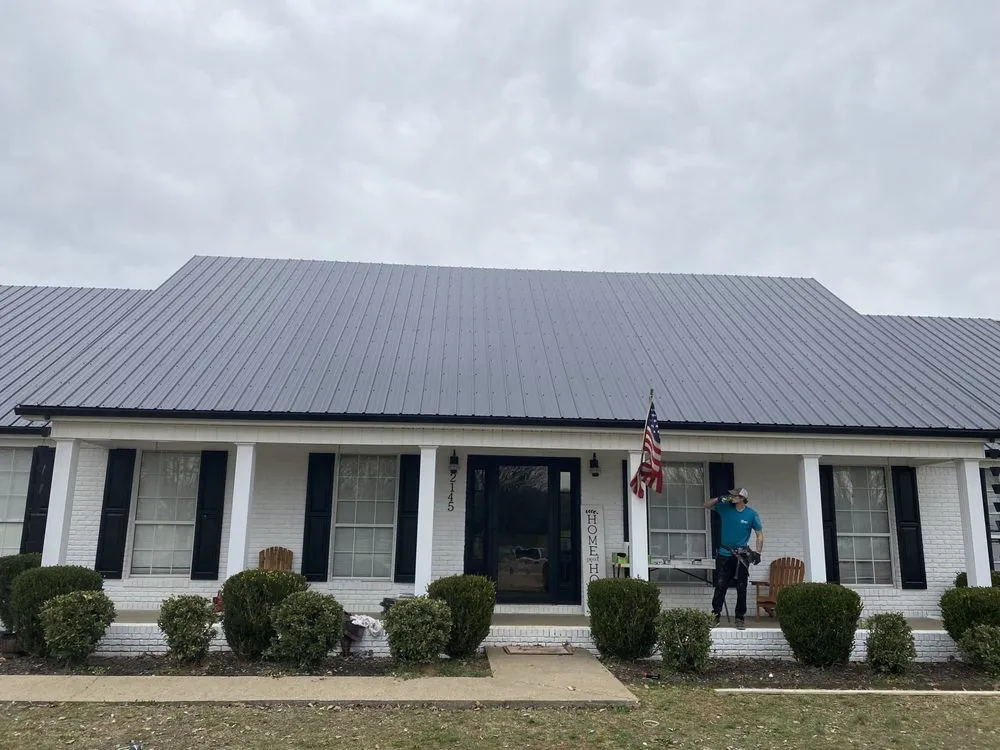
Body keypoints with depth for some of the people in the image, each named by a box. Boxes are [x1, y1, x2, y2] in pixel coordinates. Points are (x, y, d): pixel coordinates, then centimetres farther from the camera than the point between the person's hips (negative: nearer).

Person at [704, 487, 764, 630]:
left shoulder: (752, 514, -5)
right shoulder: (725, 507, 0)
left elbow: (760, 535, 1)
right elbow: (707, 505, 8)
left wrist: (757, 553, -9)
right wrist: (718, 499, -11)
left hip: (741, 556, -1)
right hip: (724, 555, 1)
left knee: (741, 588, 5)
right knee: (720, 586, -3)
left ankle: (740, 618, 14)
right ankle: (715, 615, 2)